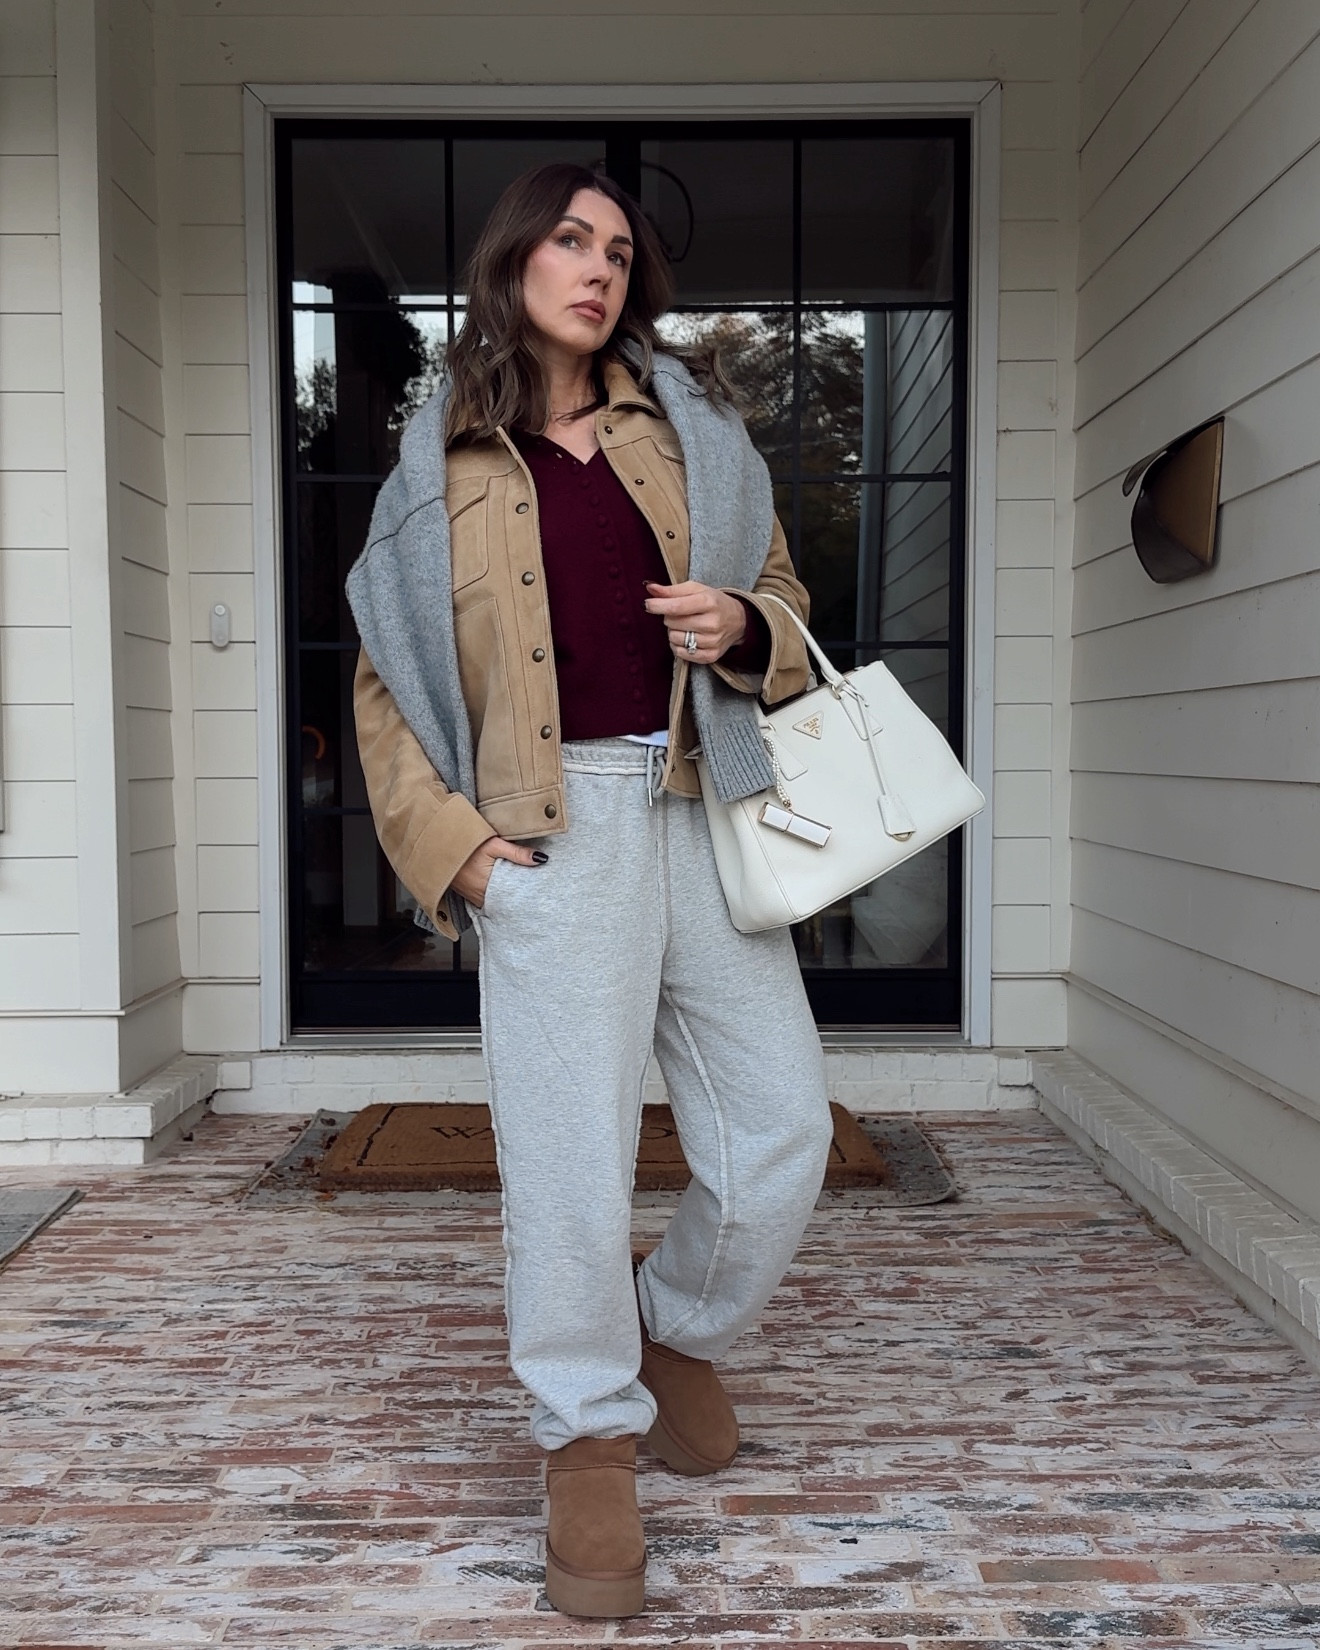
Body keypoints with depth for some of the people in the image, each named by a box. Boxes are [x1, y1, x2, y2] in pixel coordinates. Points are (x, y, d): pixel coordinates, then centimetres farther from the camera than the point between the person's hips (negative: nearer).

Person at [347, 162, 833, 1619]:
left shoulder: (686, 421, 15)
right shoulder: (441, 461, 10)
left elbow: (784, 598, 20)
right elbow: (386, 681, 10)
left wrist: (742, 622, -4)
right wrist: (446, 840, -4)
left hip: (701, 815, 3)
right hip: (551, 831, -3)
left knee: (783, 1132, 3)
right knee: (571, 1148, -4)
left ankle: (679, 1330, 32)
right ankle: (590, 1436, 18)